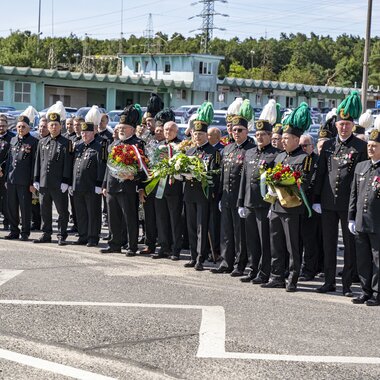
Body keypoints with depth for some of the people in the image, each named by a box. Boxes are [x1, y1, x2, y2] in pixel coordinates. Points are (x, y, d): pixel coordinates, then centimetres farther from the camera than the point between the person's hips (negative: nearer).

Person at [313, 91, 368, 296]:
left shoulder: (361, 147, -2)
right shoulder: (328, 146, 8)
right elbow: (320, 173, 10)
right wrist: (316, 199, 6)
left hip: (349, 204, -4)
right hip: (328, 203, 4)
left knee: (350, 245, 3)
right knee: (329, 244, 10)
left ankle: (347, 284, 10)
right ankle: (329, 281, 19)